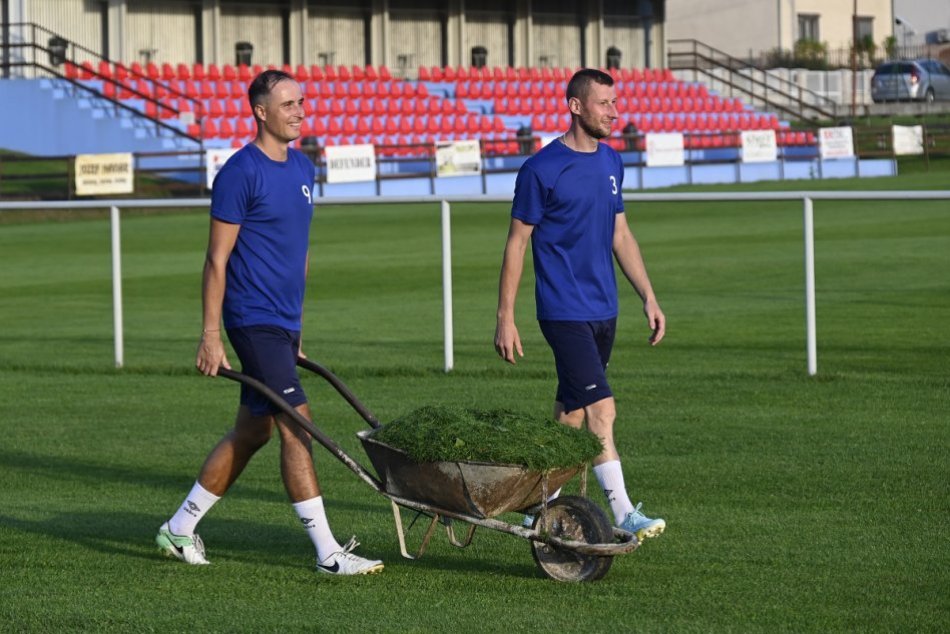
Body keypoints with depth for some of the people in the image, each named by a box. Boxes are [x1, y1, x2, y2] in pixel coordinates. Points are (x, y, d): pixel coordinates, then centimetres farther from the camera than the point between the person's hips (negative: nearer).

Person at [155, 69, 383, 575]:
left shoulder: (302, 168, 12)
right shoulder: (240, 173, -13)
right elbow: (217, 259, -12)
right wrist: (211, 337, -14)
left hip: (284, 324, 9)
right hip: (254, 321, -9)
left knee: (252, 431, 14)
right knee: (296, 426, -11)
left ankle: (180, 529, 26)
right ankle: (328, 553, -10)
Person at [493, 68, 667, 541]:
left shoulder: (611, 163, 9)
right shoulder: (542, 169, -12)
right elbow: (517, 243, -7)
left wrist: (649, 297, 12)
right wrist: (505, 318, -8)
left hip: (603, 309, 7)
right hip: (564, 311, -7)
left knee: (571, 412, 12)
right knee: (601, 408, -14)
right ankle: (623, 513, -14)